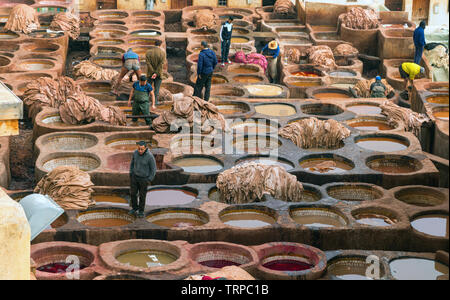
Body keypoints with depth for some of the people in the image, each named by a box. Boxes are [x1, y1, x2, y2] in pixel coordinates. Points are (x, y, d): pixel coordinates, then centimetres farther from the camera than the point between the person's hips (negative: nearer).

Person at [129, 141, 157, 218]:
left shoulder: (150, 156, -26)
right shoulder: (135, 153, -12)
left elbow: (153, 169, -15)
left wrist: (149, 180, -13)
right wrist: (131, 174, 5)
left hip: (144, 178, -4)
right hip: (134, 177, 4)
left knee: (142, 195, 9)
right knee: (133, 193, 11)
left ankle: (141, 211, 29)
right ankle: (134, 208, 33)